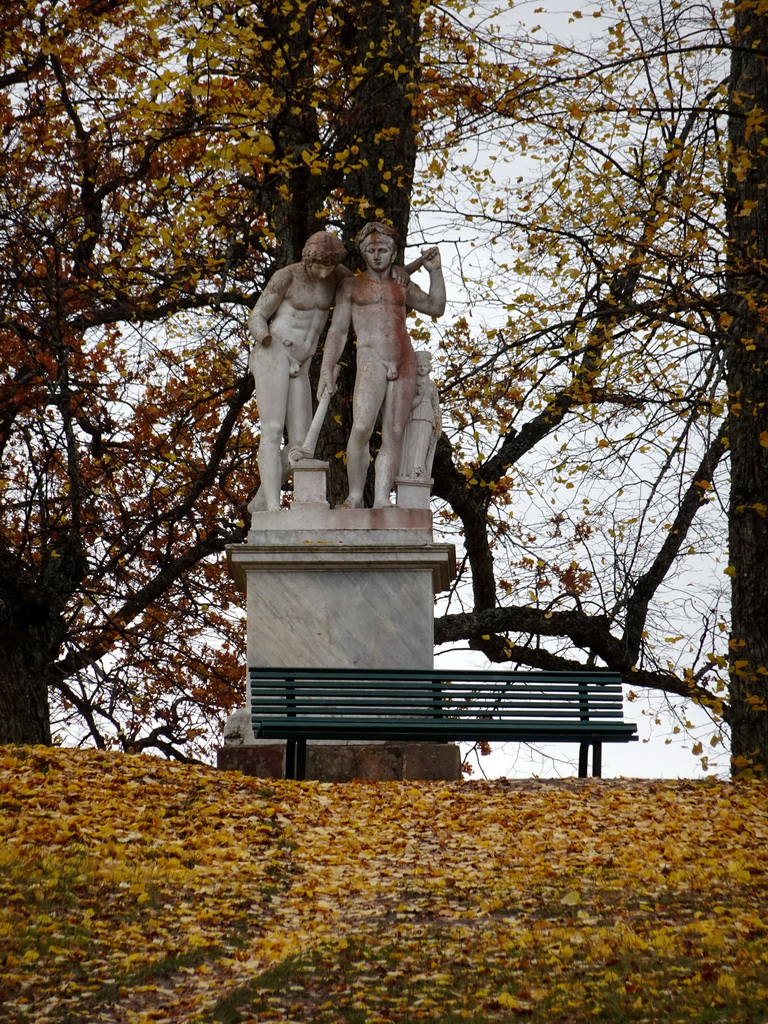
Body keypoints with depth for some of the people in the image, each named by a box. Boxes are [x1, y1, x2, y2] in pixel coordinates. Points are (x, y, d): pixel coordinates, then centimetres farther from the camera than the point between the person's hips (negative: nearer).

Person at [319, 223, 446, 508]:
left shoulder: (402, 287, 21)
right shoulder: (351, 286, 14)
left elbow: (436, 308, 12)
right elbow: (337, 331, 9)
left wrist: (435, 270, 5)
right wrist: (327, 370, -1)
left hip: (404, 364, 3)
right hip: (371, 360, -3)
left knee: (394, 434, -6)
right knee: (361, 428, -22)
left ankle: (382, 499, -9)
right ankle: (355, 496, -12)